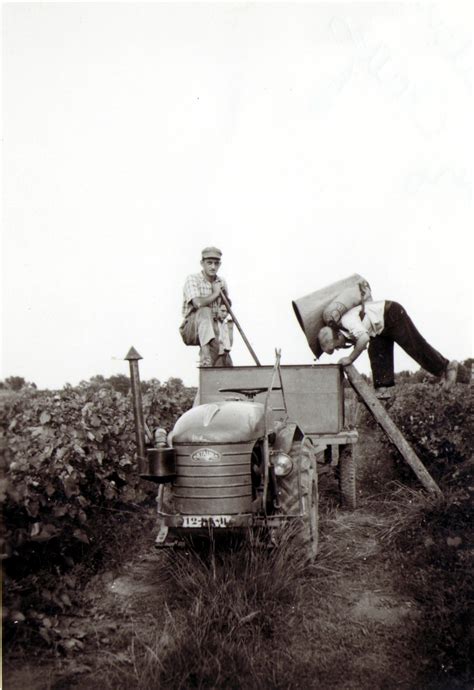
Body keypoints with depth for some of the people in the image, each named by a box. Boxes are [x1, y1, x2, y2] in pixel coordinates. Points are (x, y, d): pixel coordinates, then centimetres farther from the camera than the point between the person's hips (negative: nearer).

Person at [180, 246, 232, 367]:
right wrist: (215, 294, -11)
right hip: (191, 329, -5)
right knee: (205, 312, -35)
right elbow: (198, 303, -26)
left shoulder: (221, 283, 9)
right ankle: (206, 360, -45)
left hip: (212, 328, 5)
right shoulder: (192, 279, -9)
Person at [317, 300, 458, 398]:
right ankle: (383, 389, -1)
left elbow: (364, 338, -42)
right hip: (383, 325, 10)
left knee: (415, 346, -6)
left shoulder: (348, 321, -29)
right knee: (376, 352, 0)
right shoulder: (343, 332, 3)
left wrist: (350, 358, -32)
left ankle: (446, 367, 7)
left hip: (393, 313, -10)